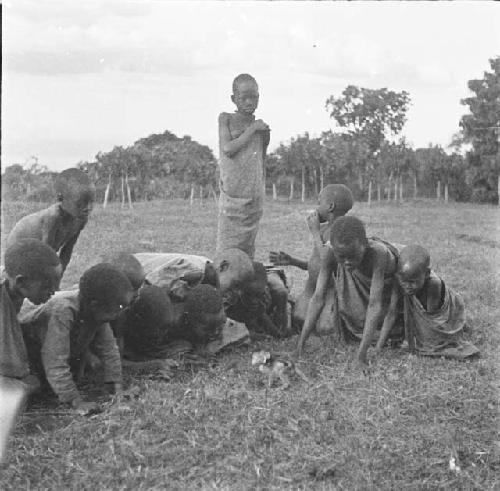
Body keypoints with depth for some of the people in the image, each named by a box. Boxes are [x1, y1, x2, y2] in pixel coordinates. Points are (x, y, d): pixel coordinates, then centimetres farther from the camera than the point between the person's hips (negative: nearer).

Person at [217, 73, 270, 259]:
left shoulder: (262, 127, 13)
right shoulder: (226, 119, 2)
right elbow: (228, 149, -13)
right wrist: (251, 130, -8)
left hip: (254, 200, 4)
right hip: (232, 199, -4)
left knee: (247, 256, 4)